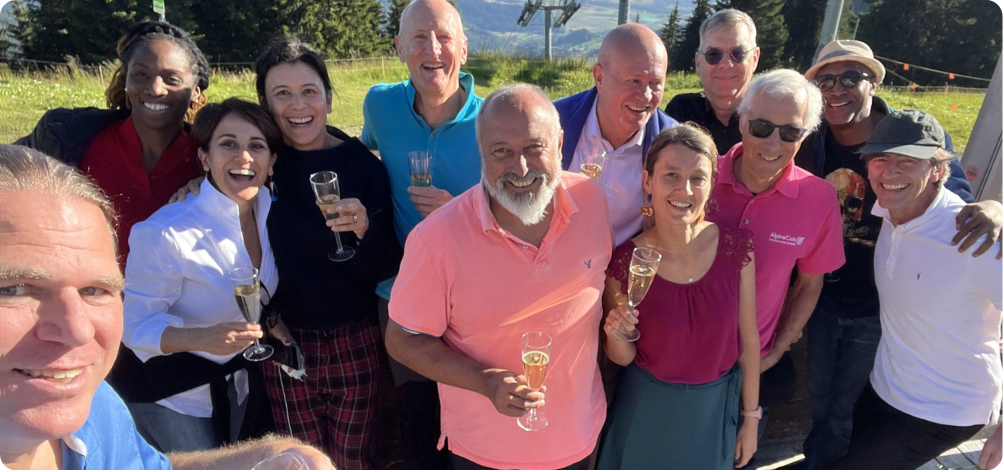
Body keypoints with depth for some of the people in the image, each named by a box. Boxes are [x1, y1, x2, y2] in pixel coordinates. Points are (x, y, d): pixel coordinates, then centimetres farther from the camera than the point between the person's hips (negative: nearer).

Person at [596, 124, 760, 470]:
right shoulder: (625, 261, -19)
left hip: (715, 408, 2)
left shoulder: (737, 246, -15)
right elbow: (622, 358, -6)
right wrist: (617, 336, -28)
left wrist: (751, 419, 4)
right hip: (648, 410, -1)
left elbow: (748, 339, -3)